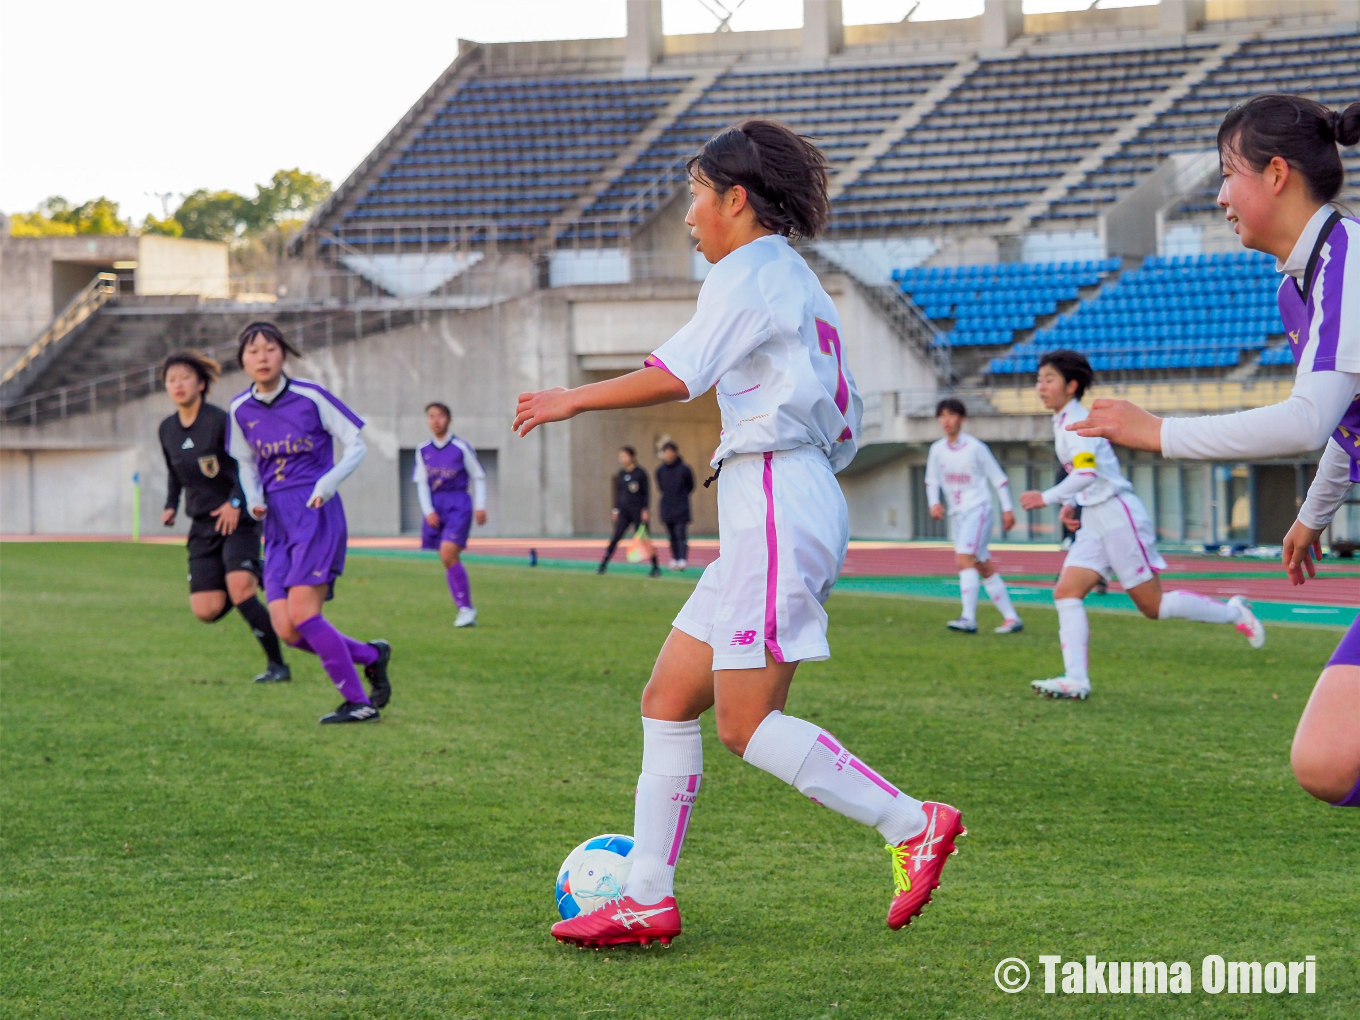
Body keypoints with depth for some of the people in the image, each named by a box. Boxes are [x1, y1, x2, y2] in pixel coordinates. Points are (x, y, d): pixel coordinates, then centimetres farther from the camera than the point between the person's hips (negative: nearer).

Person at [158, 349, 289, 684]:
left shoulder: (220, 421, -13)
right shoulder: (168, 429, 7)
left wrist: (236, 501, -21)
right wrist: (171, 505, 11)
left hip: (238, 521, -6)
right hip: (203, 526, 6)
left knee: (239, 590, -24)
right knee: (206, 610, -5)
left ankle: (277, 665, -10)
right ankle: (254, 576, 25)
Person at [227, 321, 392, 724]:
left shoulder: (310, 396, -7)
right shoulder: (240, 409, 7)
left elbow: (355, 444, -1)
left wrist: (329, 482, -17)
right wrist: (253, 498, 1)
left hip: (316, 514, -5)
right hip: (277, 523, 5)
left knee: (301, 614, -17)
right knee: (286, 630, -7)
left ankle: (359, 703, -3)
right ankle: (371, 655, 16)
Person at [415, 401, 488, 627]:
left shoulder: (461, 447, -3)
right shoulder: (423, 451, 8)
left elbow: (479, 477, 3)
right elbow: (422, 483, 8)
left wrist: (480, 506, -2)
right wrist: (428, 511, -3)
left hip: (458, 504, -5)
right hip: (435, 506, 5)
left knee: (448, 554, -19)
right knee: (447, 559, 4)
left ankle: (466, 607, -12)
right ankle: (465, 610, 12)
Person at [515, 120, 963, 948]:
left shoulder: (751, 272, -7)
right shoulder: (798, 281, 23)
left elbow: (677, 374, -19)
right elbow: (843, 424, 23)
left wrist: (573, 401, -10)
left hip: (775, 502, -10)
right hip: (769, 514, 10)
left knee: (746, 723, -11)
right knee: (667, 700, 7)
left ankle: (914, 824, -7)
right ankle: (648, 897, 7)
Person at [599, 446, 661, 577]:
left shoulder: (640, 473, -6)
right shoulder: (621, 474, 9)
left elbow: (646, 492, -5)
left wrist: (645, 510, -11)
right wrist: (615, 509, 11)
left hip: (638, 510, -5)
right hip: (623, 510, 5)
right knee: (615, 538, -4)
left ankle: (656, 567, 8)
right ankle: (603, 565, -2)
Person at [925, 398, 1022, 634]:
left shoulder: (975, 447, -8)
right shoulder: (937, 450, 5)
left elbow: (998, 478, -2)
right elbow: (932, 480, 15)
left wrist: (1007, 509, -2)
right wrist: (934, 503, -3)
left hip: (978, 509, -6)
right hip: (956, 514, 6)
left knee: (964, 559, -22)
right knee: (984, 568, 8)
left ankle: (969, 618, -28)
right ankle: (1011, 618, 15)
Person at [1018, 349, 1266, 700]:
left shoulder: (1077, 421, -16)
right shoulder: (1063, 421, 14)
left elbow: (1087, 473, -30)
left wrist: (1048, 498, -30)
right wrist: (1070, 503, 15)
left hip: (1117, 516, -10)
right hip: (1095, 521, 10)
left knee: (1153, 606, -3)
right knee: (1066, 593, -4)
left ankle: (1233, 612, 14)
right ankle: (1076, 680, -10)